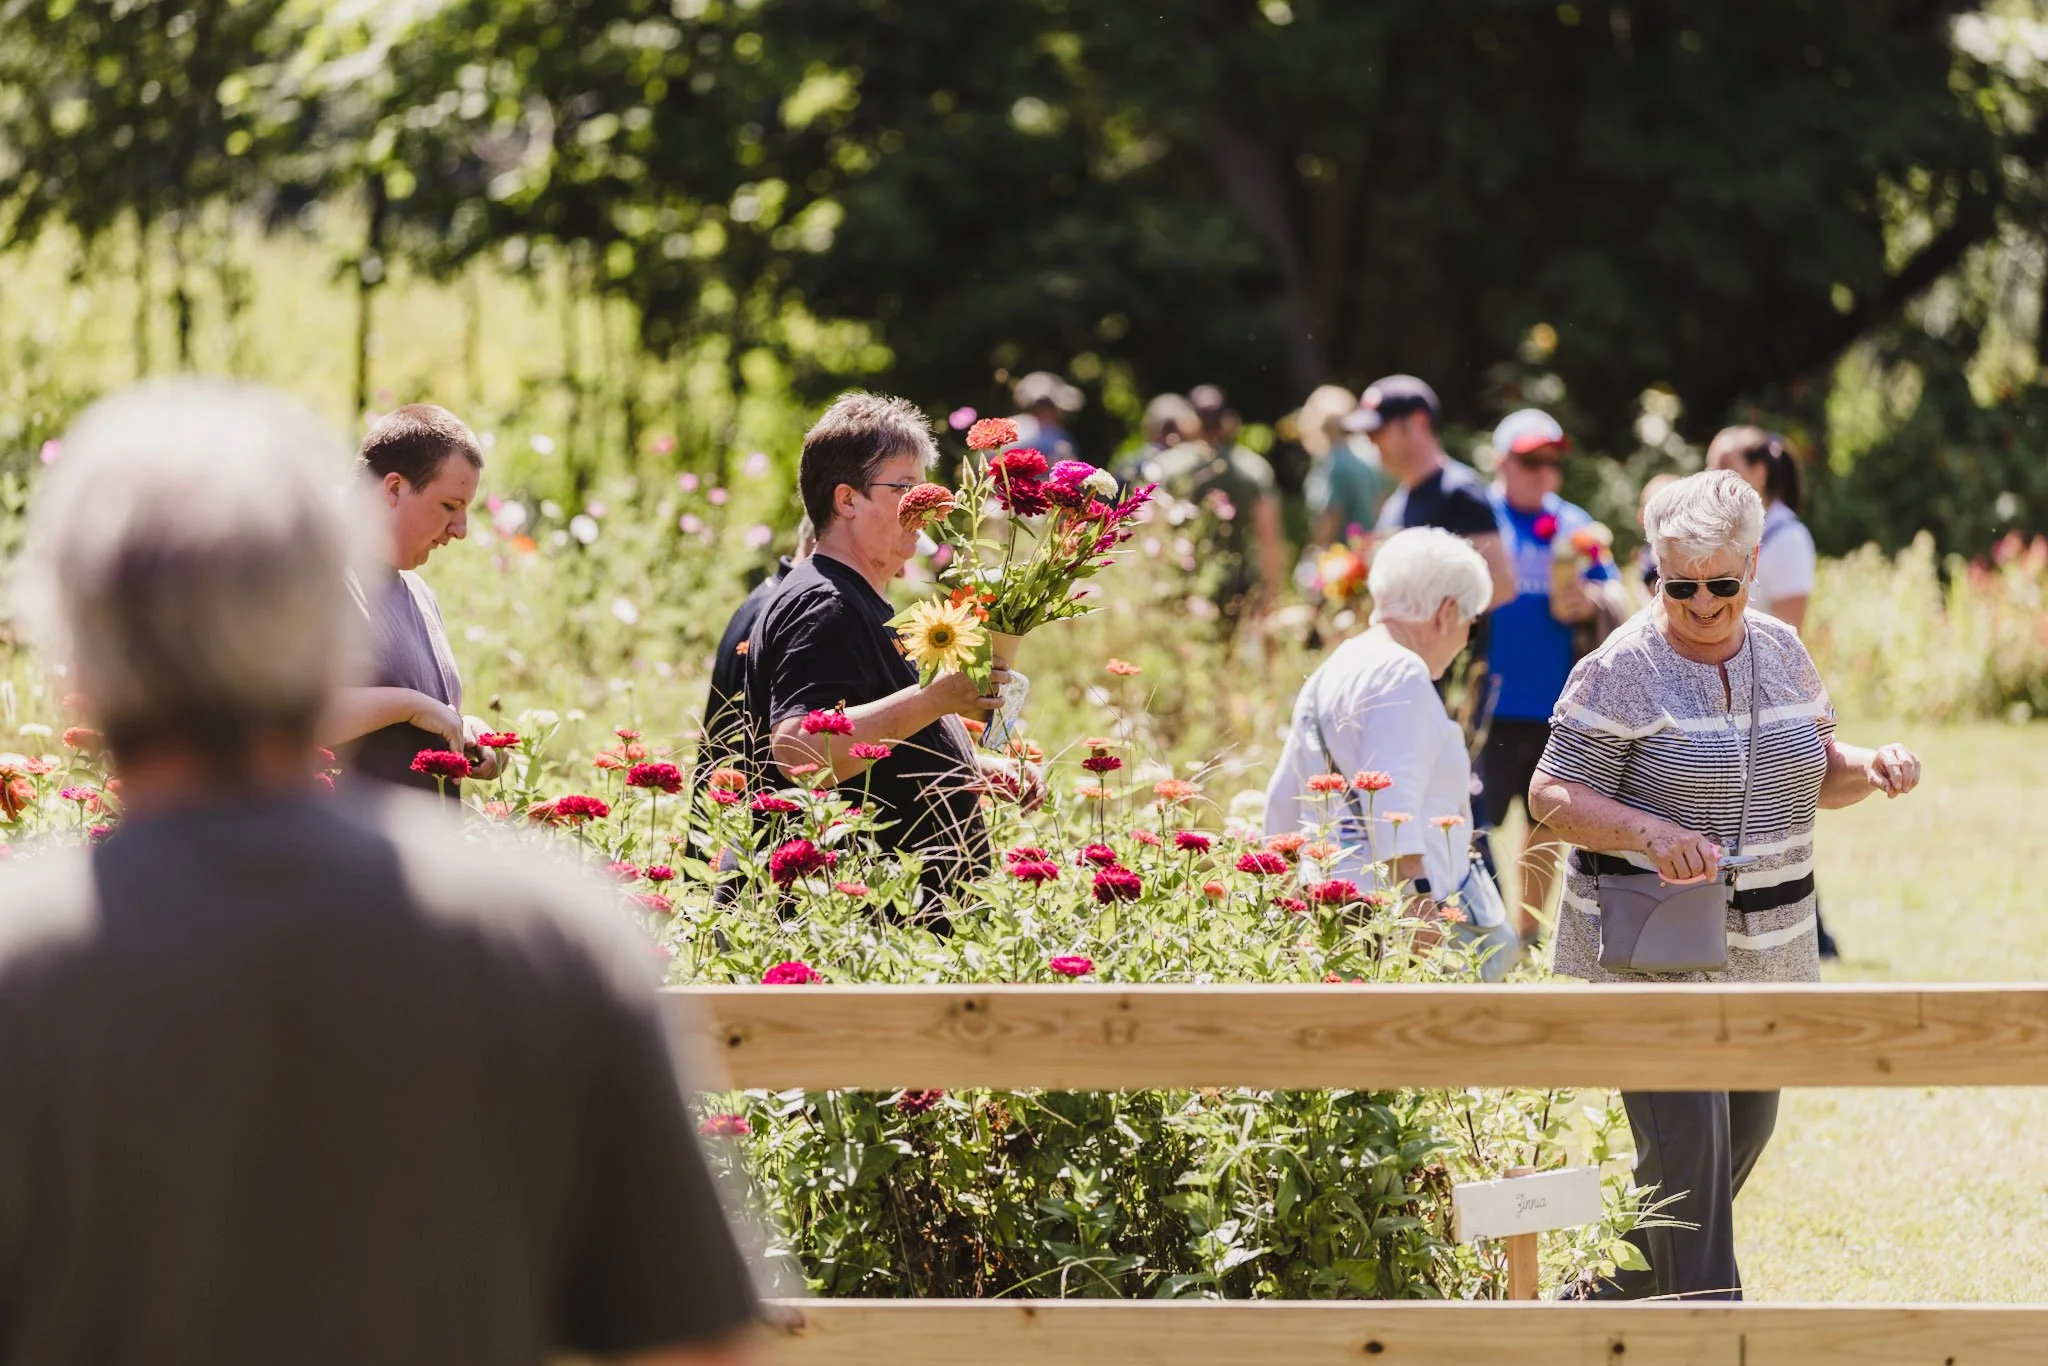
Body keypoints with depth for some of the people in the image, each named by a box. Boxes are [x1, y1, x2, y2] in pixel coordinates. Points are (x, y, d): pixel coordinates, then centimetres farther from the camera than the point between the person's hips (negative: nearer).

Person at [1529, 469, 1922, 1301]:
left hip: (1764, 944, 7)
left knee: (1746, 1128, 15)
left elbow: (1819, 775, 17)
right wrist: (1649, 832, -29)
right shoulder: (1621, 670, -12)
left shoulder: (1780, 651, 8)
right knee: (1686, 1141, -13)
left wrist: (1871, 766, -6)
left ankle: (1632, 1294, 32)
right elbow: (1552, 796, -13)